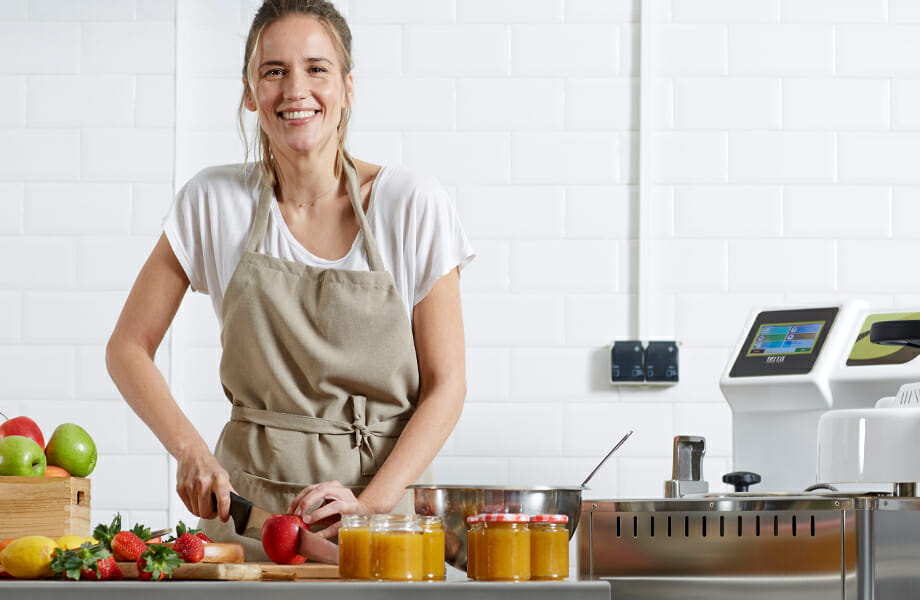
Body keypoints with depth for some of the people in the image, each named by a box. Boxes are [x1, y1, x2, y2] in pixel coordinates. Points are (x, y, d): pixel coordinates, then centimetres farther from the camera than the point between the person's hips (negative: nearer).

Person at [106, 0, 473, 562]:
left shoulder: (414, 206, -4)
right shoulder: (215, 202, 1)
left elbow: (445, 383, -2)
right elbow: (129, 347, 6)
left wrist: (370, 503, -15)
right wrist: (191, 450, -10)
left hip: (375, 501, -1)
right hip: (245, 504, 1)